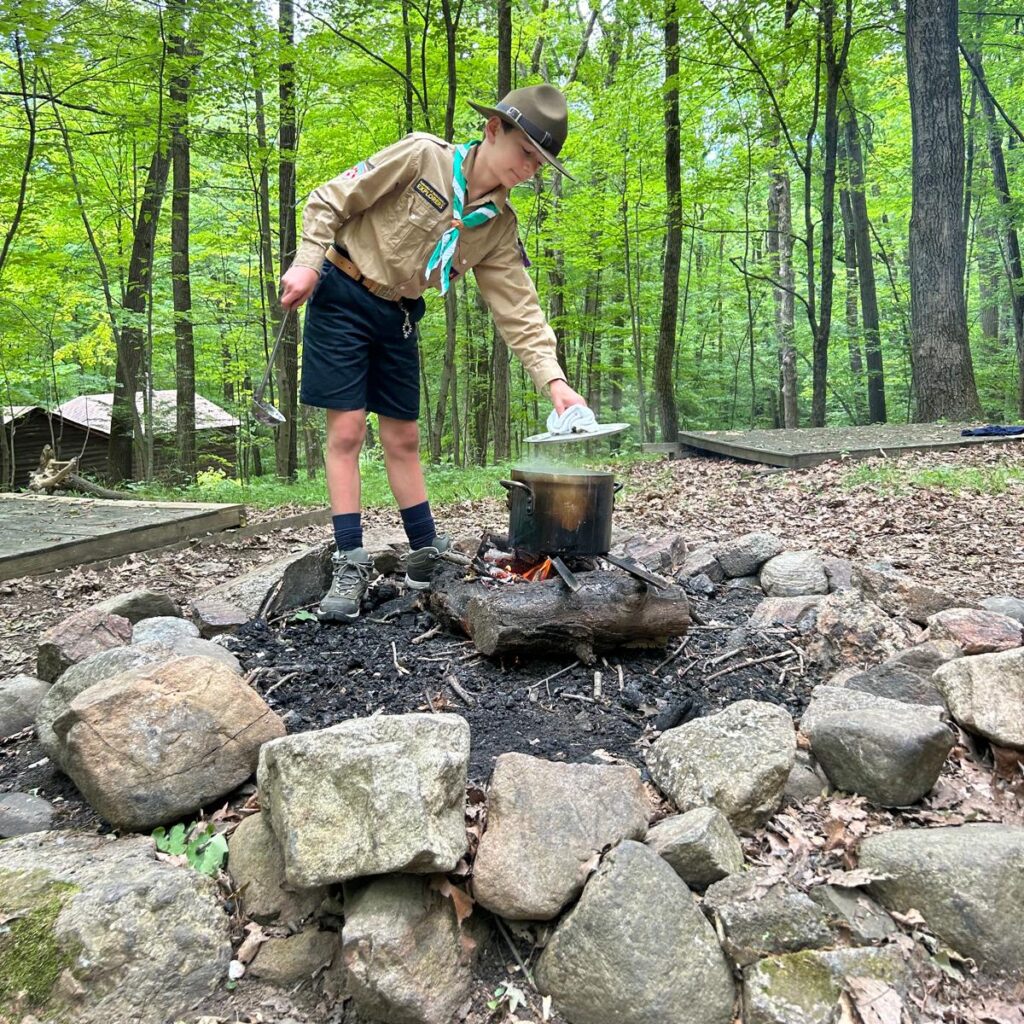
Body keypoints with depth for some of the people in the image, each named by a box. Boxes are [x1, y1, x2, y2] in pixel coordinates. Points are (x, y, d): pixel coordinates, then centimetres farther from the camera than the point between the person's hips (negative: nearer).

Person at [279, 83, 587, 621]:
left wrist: (553, 379, -17)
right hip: (342, 297, -5)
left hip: (398, 317, 5)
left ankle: (426, 556, 17)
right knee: (347, 430, -7)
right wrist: (308, 261, -19)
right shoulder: (421, 156, -15)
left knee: (403, 438, 8)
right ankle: (350, 565, -2)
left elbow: (520, 311, -6)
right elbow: (330, 200, -10)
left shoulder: (500, 227, -1)